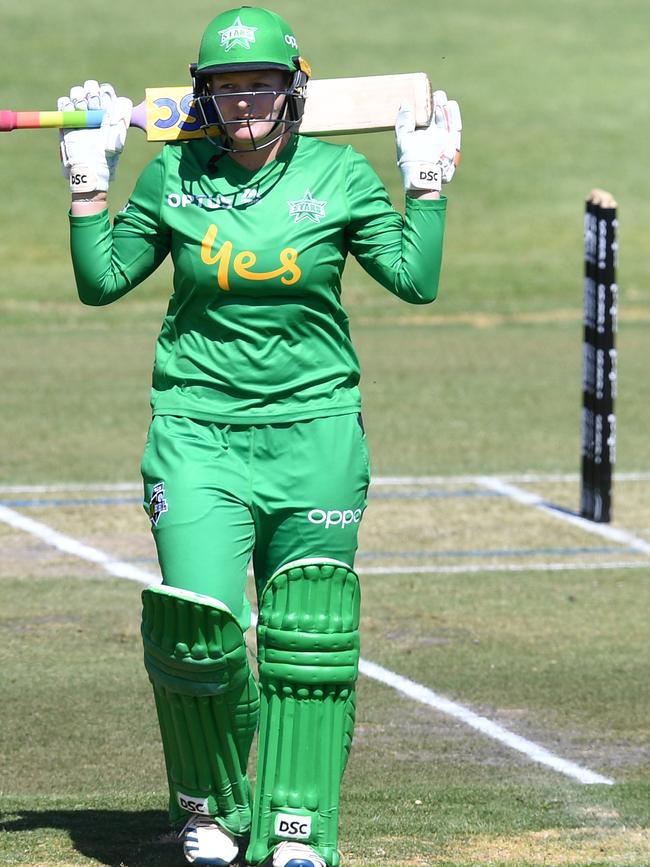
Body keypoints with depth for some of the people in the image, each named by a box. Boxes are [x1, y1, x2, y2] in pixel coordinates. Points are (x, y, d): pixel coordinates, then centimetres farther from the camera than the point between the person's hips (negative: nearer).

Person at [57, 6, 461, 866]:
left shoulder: (339, 175, 1)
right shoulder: (172, 177, 3)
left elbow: (416, 279, 1)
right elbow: (102, 281, 10)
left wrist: (427, 185, -1)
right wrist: (90, 182, 5)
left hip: (314, 428, 0)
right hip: (198, 429, 0)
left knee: (308, 634, -1)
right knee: (193, 621, -12)